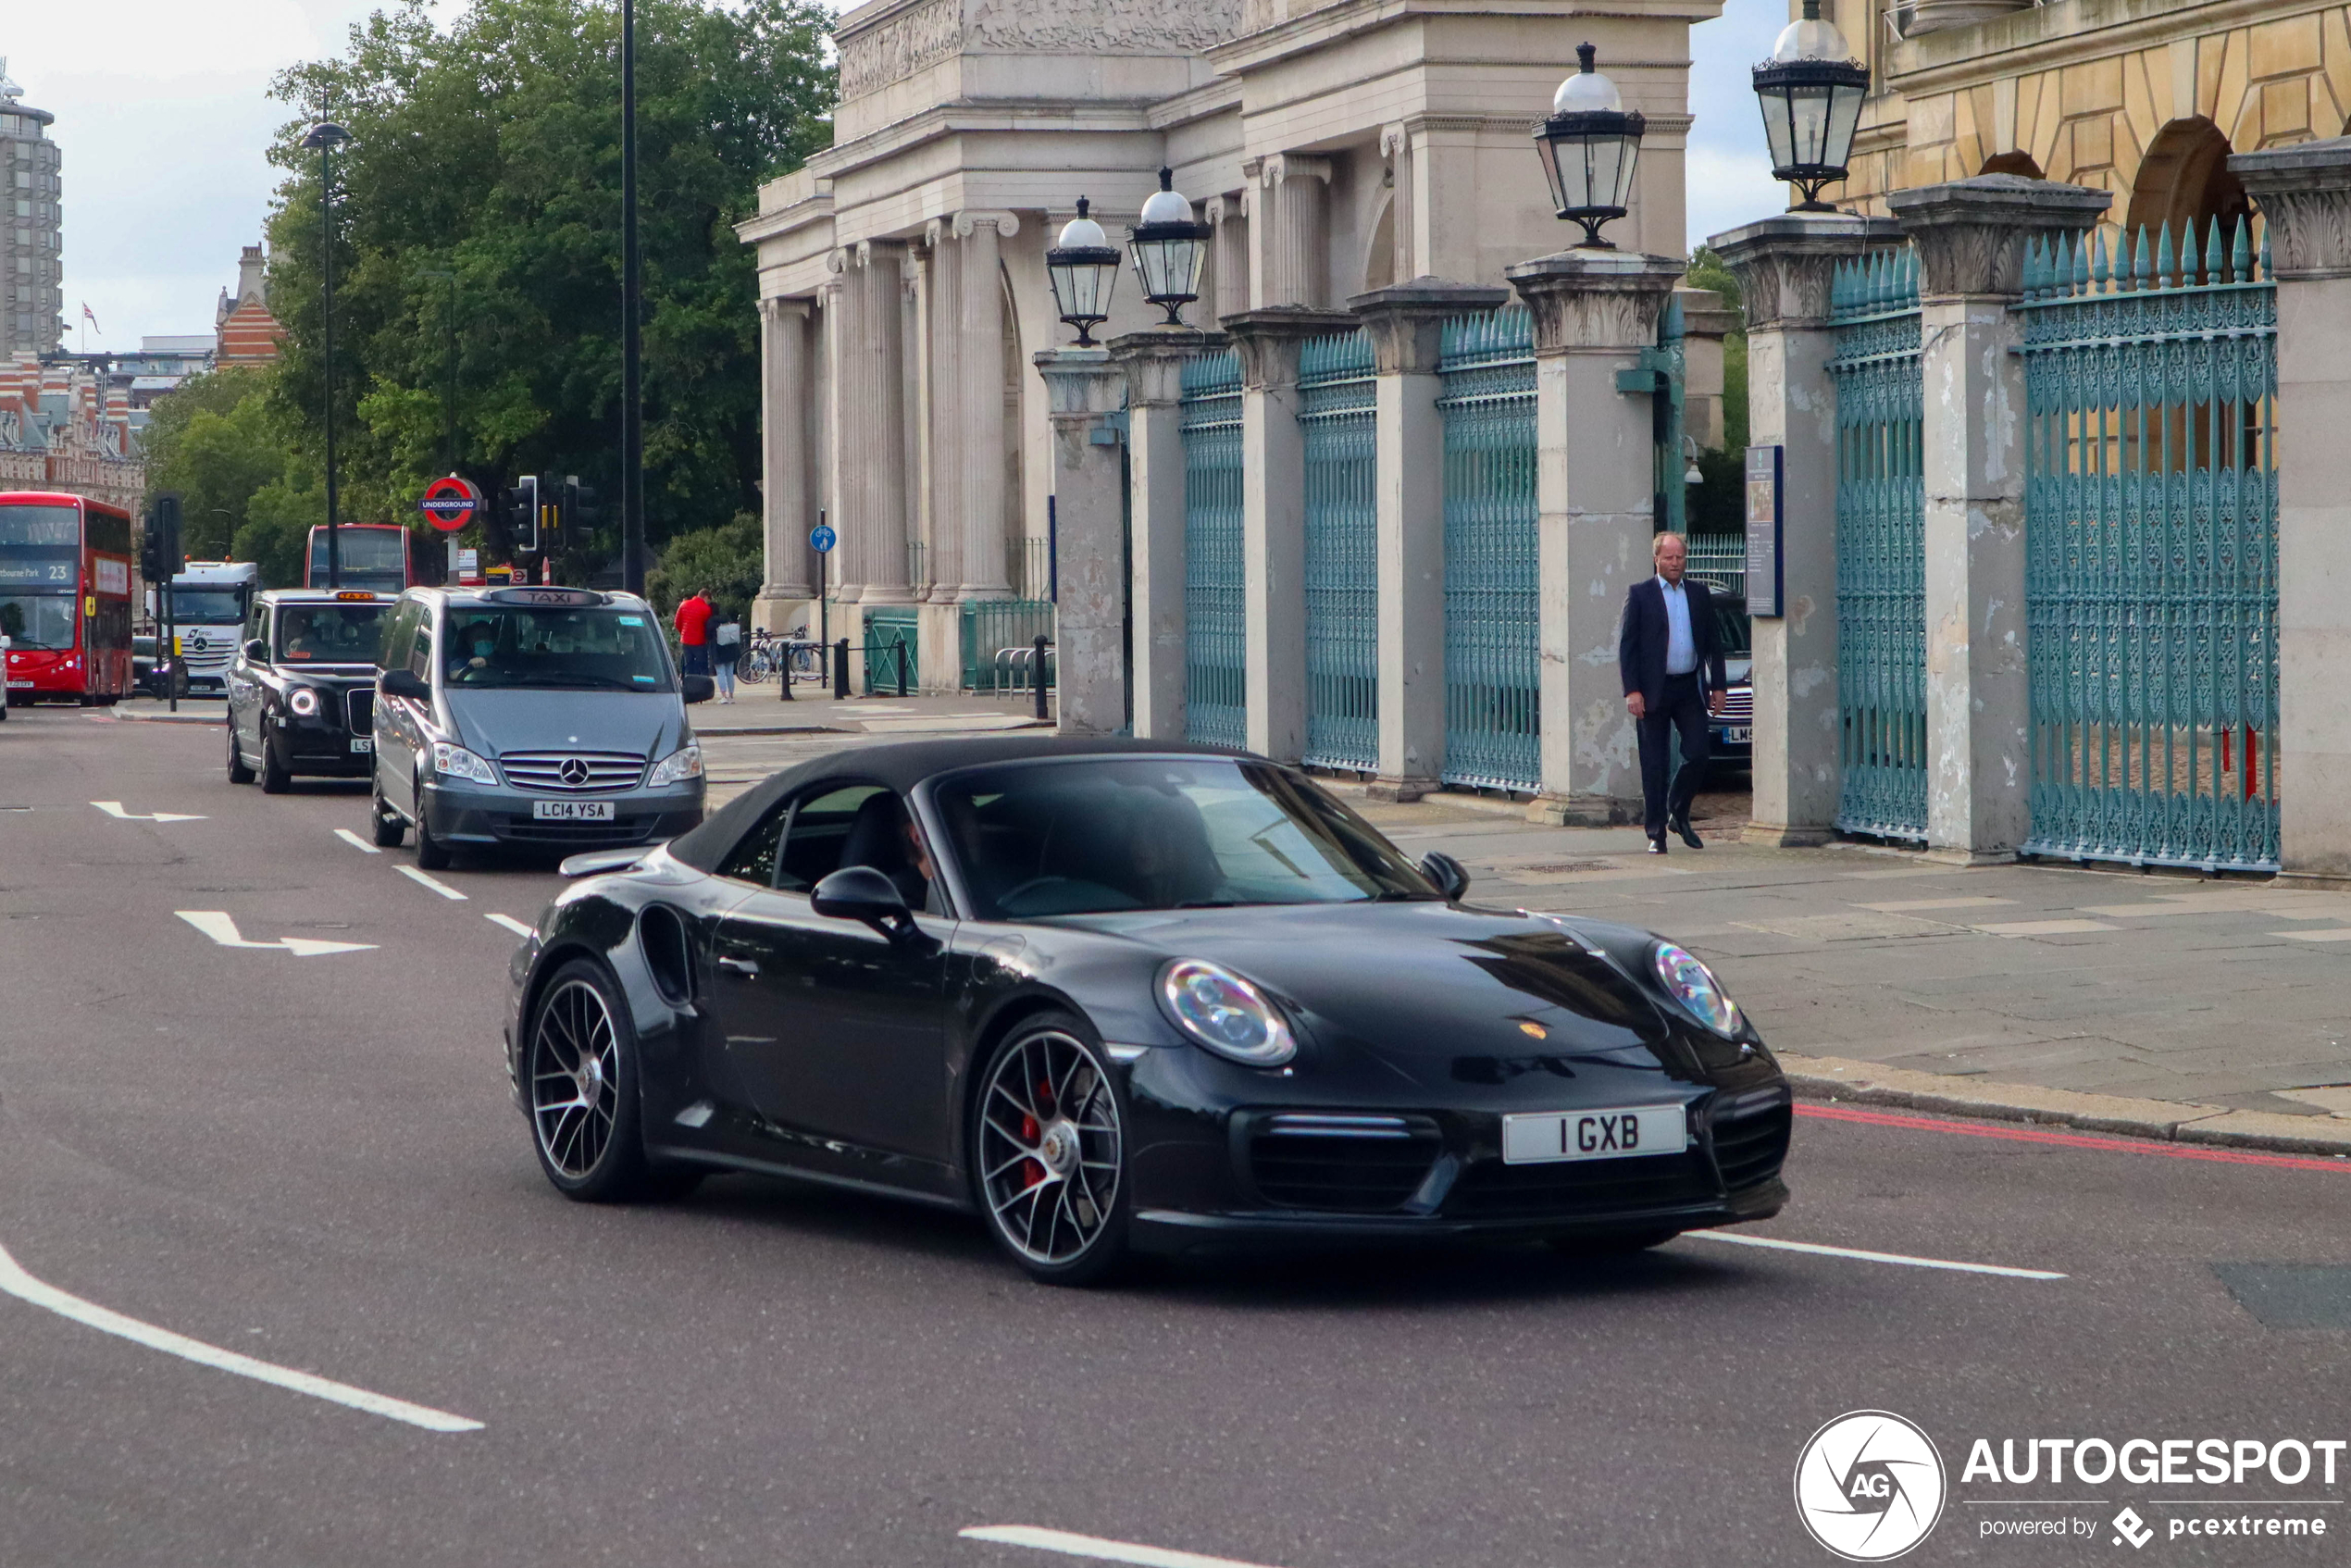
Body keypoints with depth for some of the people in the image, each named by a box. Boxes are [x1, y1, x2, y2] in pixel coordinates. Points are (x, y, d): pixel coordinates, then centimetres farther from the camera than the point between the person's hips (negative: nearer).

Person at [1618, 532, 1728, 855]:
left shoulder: (1699, 594, 11)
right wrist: (1632, 691, -12)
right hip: (1654, 691, -3)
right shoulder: (1639, 594, 0)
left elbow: (1713, 643, 15)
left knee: (1699, 753, -4)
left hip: (1690, 687, 3)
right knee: (1655, 765, 0)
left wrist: (1718, 685, 8)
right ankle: (1656, 833, 5)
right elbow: (1627, 644, -3)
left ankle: (1679, 814, 18)